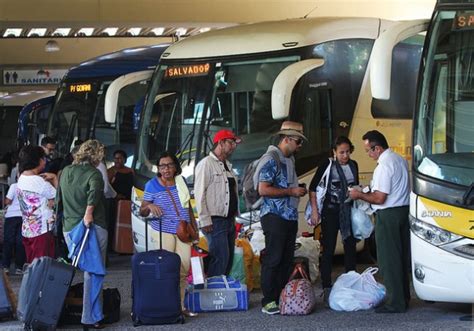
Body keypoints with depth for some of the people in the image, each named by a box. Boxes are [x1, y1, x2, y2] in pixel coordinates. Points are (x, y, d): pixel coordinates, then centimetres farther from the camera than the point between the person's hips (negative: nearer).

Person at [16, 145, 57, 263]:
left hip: (27, 230, 8)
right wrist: (54, 178, -1)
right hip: (41, 231, -8)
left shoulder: (21, 179, 9)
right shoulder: (39, 182, -17)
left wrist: (49, 181, 0)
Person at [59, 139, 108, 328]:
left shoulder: (66, 172, 12)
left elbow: (60, 197, 20)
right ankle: (90, 317, -1)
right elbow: (95, 191, -29)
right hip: (92, 227, -6)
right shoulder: (93, 173, -8)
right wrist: (89, 211, -29)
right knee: (93, 273, -1)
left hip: (69, 227, 6)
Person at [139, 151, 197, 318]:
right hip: (163, 232, -4)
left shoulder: (181, 182, 11)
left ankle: (179, 305, 8)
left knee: (184, 269, 0)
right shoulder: (152, 185, -1)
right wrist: (149, 206, -21)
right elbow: (142, 212, 1)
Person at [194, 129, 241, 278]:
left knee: (228, 259, 8)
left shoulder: (228, 165, 19)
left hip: (229, 220, 9)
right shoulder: (206, 164, -8)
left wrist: (234, 218, 17)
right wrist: (205, 220, -18)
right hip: (215, 221, -9)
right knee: (221, 258, -15)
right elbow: (199, 193, -14)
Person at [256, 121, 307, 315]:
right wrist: (291, 191, -15)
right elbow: (263, 190, -18)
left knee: (287, 259, 9)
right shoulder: (271, 159, -11)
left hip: (290, 217, 9)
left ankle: (283, 299, 14)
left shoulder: (290, 159, 17)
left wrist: (298, 191, 13)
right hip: (275, 216, -9)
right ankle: (268, 302, -5)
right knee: (273, 259, -8)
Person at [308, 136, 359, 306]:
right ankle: (326, 289, -3)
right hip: (330, 212, -5)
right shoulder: (327, 165, -7)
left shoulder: (353, 165, 8)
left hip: (349, 212, 5)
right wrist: (314, 209, -12)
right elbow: (313, 187, -6)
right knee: (328, 250, -5)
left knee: (350, 248, 8)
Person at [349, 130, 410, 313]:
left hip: (388, 215, -9)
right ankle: (403, 297, 22)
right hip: (403, 209, 9)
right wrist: (369, 190, 17)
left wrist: (360, 195, -7)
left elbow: (379, 198, -21)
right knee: (401, 257, 14)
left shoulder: (384, 165, -18)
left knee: (388, 259, -3)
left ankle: (395, 303, -1)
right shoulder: (400, 160, 12)